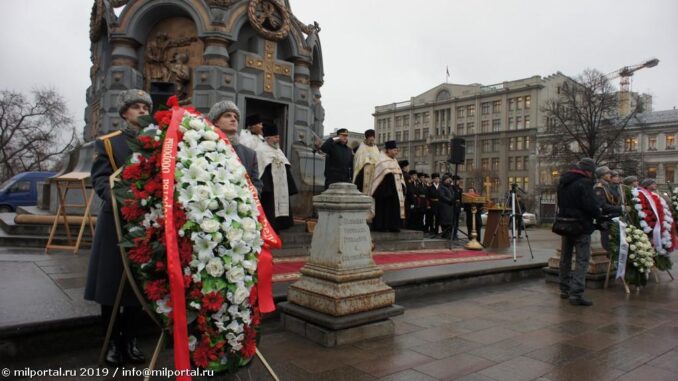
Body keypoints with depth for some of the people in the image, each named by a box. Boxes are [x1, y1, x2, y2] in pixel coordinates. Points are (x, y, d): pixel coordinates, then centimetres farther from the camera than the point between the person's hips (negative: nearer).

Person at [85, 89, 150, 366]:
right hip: (116, 219, -2)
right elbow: (100, 178, -6)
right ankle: (113, 341, 18)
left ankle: (129, 340, 22)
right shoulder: (108, 142, 4)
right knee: (111, 283, 2)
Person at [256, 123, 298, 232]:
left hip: (281, 190, 8)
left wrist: (290, 189, 15)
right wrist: (264, 187, -23)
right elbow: (260, 171, -15)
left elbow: (286, 171, 19)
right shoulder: (261, 150, -5)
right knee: (269, 217, -7)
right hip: (269, 190, -8)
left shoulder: (279, 151, 19)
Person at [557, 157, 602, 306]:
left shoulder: (563, 182, 12)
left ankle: (565, 289, 26)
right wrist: (598, 215, -3)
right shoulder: (584, 183, -15)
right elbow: (591, 205, -20)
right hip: (581, 226, -8)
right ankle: (576, 294, -11)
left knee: (565, 258, 17)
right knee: (582, 260, -5)